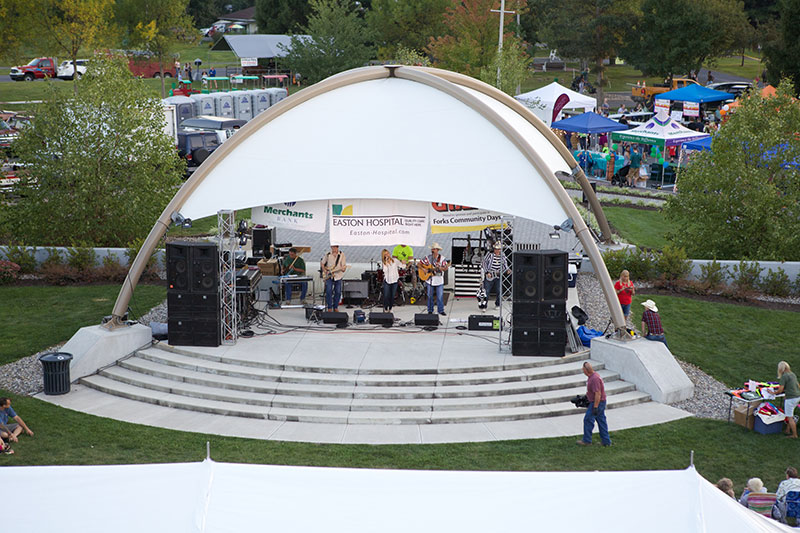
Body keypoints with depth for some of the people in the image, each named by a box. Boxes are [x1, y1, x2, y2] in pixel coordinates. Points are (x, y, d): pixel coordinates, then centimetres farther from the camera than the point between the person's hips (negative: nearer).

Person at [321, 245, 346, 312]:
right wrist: (324, 271, 1)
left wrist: (343, 268, -22)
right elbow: (322, 263, 14)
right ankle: (329, 308, -3)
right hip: (329, 276, -1)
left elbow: (344, 265, 0)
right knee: (329, 291, -11)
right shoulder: (328, 255, 2)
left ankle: (335, 307, 16)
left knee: (338, 292, 1)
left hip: (338, 276, 1)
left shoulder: (341, 254, 2)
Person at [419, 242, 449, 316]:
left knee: (440, 296, -2)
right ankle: (430, 310, 18)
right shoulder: (428, 258, 0)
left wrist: (441, 268, -28)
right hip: (430, 280, 1)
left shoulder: (442, 258, -3)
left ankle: (441, 310, 8)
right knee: (430, 295, 7)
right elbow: (419, 264, 5)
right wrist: (423, 269, -12)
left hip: (439, 280, -1)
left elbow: (445, 268, -8)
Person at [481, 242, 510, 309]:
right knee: (486, 291, -3)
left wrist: (507, 270, -3)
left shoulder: (502, 255, 2)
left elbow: (505, 264, 15)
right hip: (489, 276, -4)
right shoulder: (490, 255, -11)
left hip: (498, 276, 4)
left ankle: (497, 305, 23)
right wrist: (487, 272, -13)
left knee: (499, 291, 3)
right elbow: (484, 263, -7)